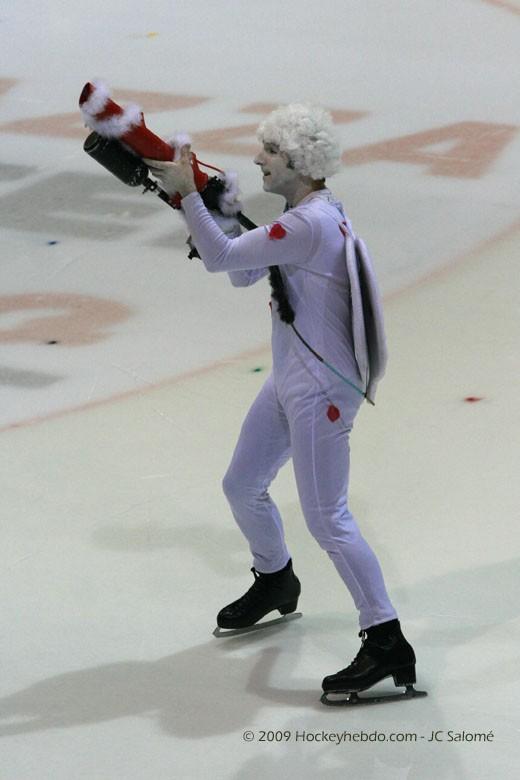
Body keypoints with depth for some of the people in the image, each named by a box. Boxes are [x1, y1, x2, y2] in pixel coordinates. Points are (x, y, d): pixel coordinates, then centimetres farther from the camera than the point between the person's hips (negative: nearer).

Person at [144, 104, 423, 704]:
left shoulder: (309, 224, -23)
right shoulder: (309, 213, 9)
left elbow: (220, 259, -22)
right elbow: (243, 274, 14)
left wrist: (189, 193, -14)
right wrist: (203, 203, 5)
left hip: (321, 391, -10)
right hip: (290, 383, 10)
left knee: (327, 519, -9)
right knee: (241, 487, 23)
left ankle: (387, 644, -6)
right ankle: (275, 583, 48)